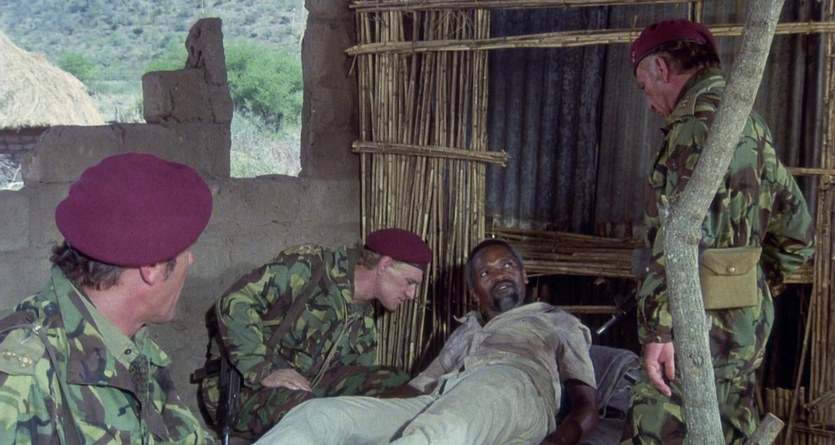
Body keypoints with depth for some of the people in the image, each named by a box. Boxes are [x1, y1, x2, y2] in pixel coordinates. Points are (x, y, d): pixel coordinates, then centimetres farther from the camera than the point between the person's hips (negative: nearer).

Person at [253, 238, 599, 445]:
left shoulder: (558, 322, 29)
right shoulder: (466, 330, 40)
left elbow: (585, 404, 13)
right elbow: (420, 385, 26)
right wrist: (360, 413, 5)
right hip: (436, 404, 5)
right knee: (316, 414, -20)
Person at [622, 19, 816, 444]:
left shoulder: (699, 118, -12)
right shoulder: (751, 124, 17)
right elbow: (797, 233, 21)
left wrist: (660, 327, -25)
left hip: (704, 324, -10)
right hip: (749, 321, 10)